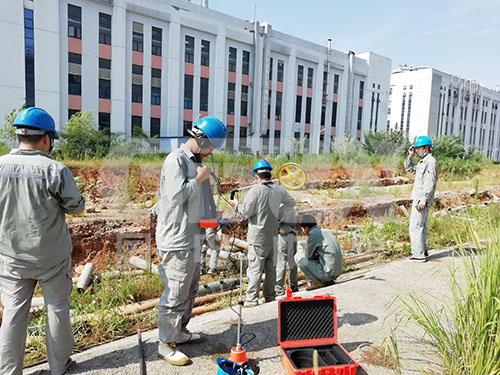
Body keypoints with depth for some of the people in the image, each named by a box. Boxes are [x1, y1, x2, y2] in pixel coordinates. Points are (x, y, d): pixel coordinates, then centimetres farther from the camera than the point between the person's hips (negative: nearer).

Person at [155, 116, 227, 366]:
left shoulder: (195, 162, 14)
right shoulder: (175, 160, -13)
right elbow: (176, 194, -25)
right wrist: (199, 178, -13)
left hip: (192, 239, 10)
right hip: (177, 241, -10)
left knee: (190, 291, 20)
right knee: (175, 295, 0)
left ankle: (180, 332, 36)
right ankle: (166, 345, 16)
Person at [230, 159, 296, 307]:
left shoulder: (255, 190, -15)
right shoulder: (279, 190, 4)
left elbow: (246, 211, -15)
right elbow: (291, 202, 19)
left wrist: (236, 204, 3)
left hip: (258, 237, -6)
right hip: (273, 236, 6)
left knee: (255, 268, -1)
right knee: (271, 267, 14)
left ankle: (252, 299, 2)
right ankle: (270, 296, 23)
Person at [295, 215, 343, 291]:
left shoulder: (313, 234, -13)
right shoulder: (325, 230, 13)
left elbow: (308, 255, -6)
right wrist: (316, 253, 7)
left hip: (327, 272, -8)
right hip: (338, 271, 8)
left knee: (298, 256, 1)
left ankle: (314, 281, -1)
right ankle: (328, 280, 16)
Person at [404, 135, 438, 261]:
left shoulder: (431, 162, -15)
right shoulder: (422, 162, 15)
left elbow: (430, 183, -22)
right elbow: (408, 168, 26)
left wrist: (423, 199, -26)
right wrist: (410, 155, 12)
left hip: (422, 199, -11)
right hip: (419, 198, 11)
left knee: (415, 226, -10)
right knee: (421, 225, 16)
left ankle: (418, 254, -7)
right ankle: (422, 251, 26)